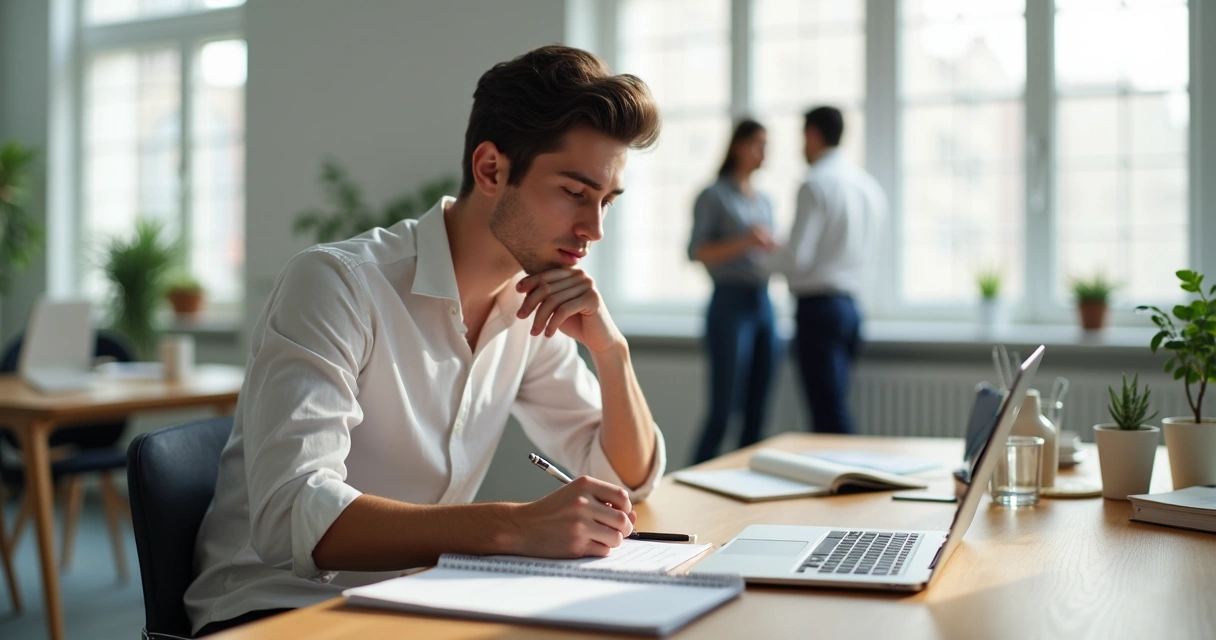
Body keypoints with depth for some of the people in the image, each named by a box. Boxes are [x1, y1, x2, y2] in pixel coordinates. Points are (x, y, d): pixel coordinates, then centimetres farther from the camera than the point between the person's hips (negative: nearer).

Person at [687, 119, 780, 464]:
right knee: (723, 410, -9)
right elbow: (697, 252, -9)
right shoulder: (713, 196, -1)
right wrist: (743, 242, -20)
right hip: (731, 304, -7)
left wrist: (772, 246, 1)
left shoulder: (764, 201, 18)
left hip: (763, 305, 7)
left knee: (756, 413, 4)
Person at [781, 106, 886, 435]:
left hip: (819, 306, -8)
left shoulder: (816, 184, -12)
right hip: (851, 303, 8)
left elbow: (798, 257, -18)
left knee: (832, 416, -7)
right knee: (829, 409, 15)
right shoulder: (868, 185, 12)